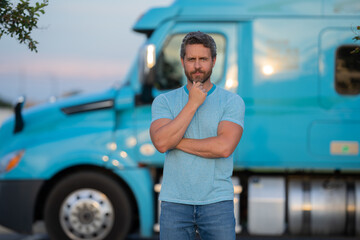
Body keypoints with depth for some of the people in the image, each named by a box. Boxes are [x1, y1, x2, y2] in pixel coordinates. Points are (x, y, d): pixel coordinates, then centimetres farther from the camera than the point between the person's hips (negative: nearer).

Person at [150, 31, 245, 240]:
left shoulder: (232, 101, 2)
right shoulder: (164, 101, 7)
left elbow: (224, 147, -13)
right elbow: (161, 142, -11)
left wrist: (175, 142, -7)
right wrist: (193, 104, -10)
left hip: (217, 201, -1)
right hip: (175, 203, 1)